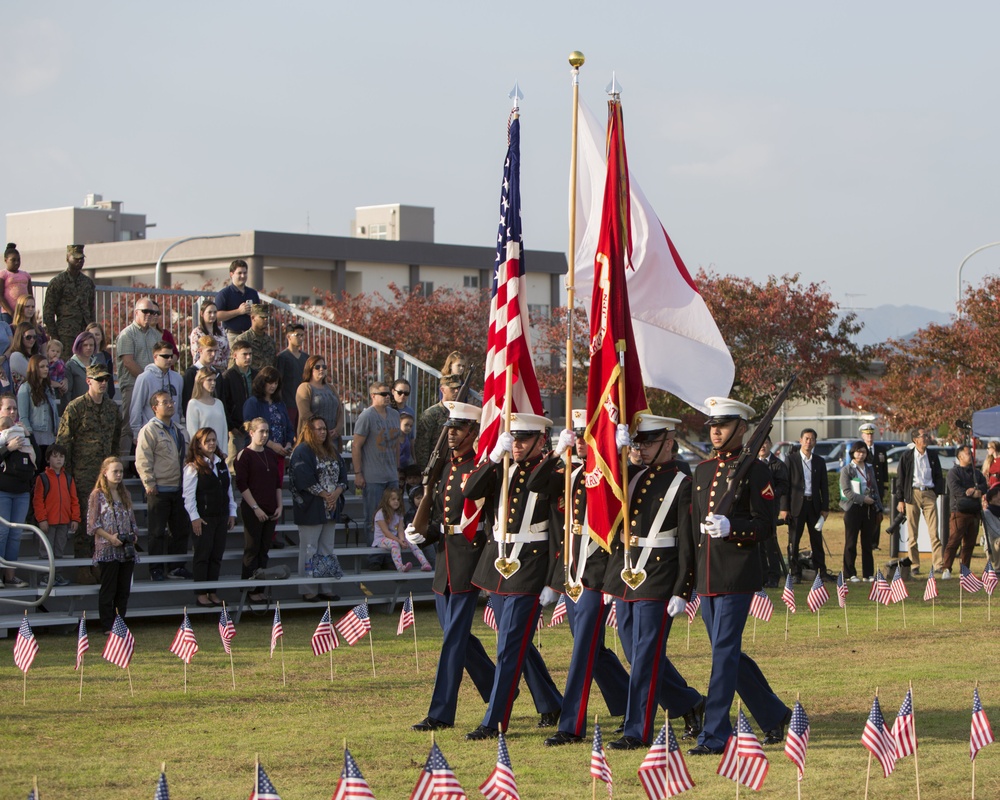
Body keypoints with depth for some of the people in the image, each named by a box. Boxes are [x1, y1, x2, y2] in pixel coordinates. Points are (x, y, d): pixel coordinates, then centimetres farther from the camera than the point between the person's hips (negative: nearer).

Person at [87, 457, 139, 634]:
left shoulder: (125, 495, 15)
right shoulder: (98, 495, -4)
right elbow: (92, 523, -8)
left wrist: (133, 536, 2)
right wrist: (110, 537, -16)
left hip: (126, 550, 6)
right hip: (107, 550, -6)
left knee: (124, 589, 7)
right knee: (108, 589, -2)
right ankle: (108, 627, 1)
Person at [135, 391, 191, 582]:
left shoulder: (177, 429, 15)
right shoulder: (148, 431, -8)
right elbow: (143, 461, -13)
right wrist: (149, 484, -17)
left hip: (178, 489, 7)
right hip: (159, 490, -7)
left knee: (181, 529, 10)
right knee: (158, 532, -1)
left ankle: (176, 567, 18)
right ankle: (156, 570, 6)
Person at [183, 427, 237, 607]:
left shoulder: (222, 463, 13)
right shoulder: (193, 467, -6)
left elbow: (229, 489, 17)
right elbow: (189, 495, -9)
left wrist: (232, 512, 12)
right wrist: (194, 517, -14)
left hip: (221, 516, 6)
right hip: (203, 517, -6)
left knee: (217, 555, 7)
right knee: (203, 555, -2)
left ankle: (212, 592, 13)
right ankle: (201, 594, 4)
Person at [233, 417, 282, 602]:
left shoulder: (271, 455, 12)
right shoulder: (244, 455, -7)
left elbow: (278, 483, 16)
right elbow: (241, 484, -10)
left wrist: (279, 506, 6)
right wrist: (255, 508, -14)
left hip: (270, 511, 6)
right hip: (252, 511, -6)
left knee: (264, 550, 8)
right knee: (252, 550, -1)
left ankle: (261, 588, 12)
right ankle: (250, 590, 4)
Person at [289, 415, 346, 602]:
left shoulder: (331, 451, 16)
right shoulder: (302, 452, -9)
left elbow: (342, 475, 12)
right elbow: (305, 480, -18)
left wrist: (337, 492, -7)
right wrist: (325, 495, -16)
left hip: (330, 508, 8)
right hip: (310, 509, -8)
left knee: (327, 550, 10)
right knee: (309, 551, -4)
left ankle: (324, 588, 16)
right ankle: (308, 591, 0)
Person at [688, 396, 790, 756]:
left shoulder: (755, 470, -5)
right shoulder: (702, 470, 15)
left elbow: (765, 523, -9)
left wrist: (731, 527, -26)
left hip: (738, 576, -7)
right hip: (707, 577, 7)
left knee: (724, 653, -8)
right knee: (728, 653, 12)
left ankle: (715, 735, -6)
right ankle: (775, 715, 28)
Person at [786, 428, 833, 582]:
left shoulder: (819, 462, 10)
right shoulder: (791, 459, 1)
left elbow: (824, 487, 11)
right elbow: (785, 484, -2)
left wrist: (825, 508, 4)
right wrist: (784, 507, -8)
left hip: (814, 505, 3)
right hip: (796, 504, -3)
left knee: (817, 539, 6)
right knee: (794, 540, -1)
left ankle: (821, 571, 11)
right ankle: (795, 573, 5)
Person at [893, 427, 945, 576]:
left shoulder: (933, 456, 11)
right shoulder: (907, 457, 3)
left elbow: (939, 476, 17)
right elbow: (900, 479, 4)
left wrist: (938, 492, 3)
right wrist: (900, 500, -1)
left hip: (929, 494, 2)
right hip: (913, 494, -2)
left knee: (934, 531, -6)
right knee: (912, 533, 1)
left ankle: (937, 564, -6)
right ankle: (914, 566, 6)